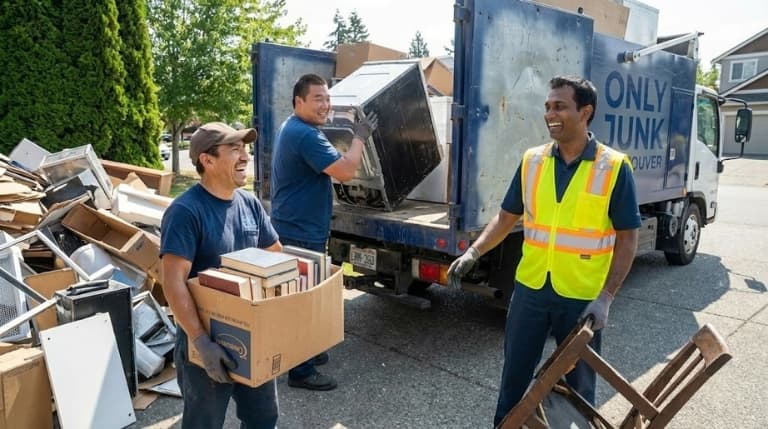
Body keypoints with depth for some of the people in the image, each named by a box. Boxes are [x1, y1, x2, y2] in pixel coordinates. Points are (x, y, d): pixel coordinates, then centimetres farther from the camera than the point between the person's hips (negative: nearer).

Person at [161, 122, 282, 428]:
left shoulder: (250, 203, 1)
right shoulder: (186, 211, -21)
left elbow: (275, 255, 12)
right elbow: (174, 282, -26)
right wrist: (201, 342, -30)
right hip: (209, 341, -6)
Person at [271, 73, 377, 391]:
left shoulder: (292, 128, 14)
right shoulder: (306, 135, -21)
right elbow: (345, 171, -26)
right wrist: (360, 136, -13)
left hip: (294, 229, 11)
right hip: (301, 233, -11)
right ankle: (301, 371, 10)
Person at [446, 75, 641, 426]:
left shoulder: (614, 167, -11)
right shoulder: (532, 160, -1)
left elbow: (627, 238, -8)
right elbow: (507, 216, 6)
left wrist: (606, 297, -15)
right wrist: (474, 252, -9)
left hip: (582, 297, -3)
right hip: (530, 289, 3)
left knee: (579, 383, 17)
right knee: (514, 373, 17)